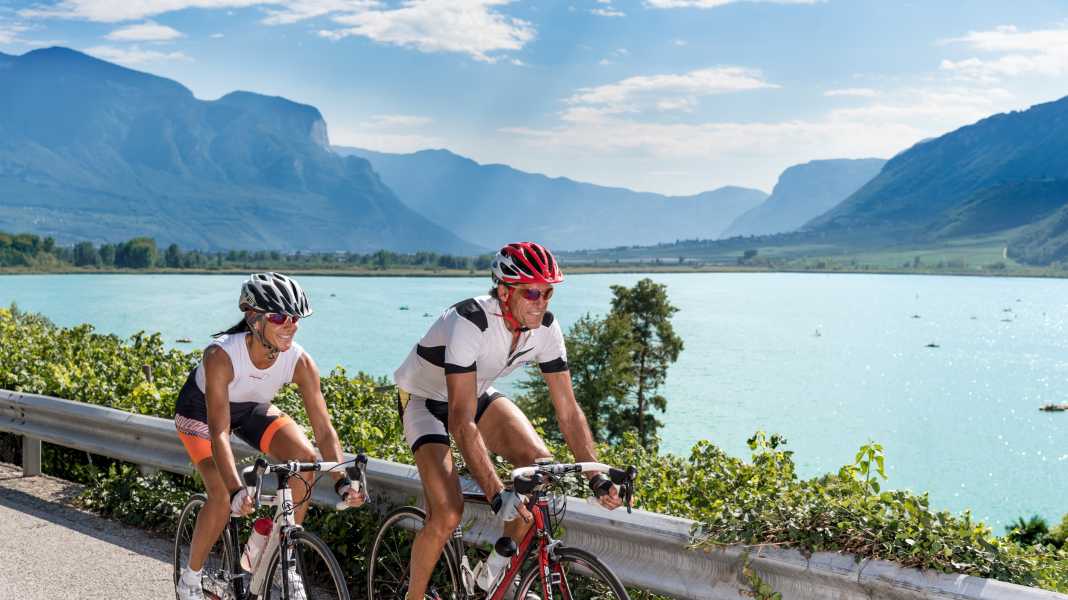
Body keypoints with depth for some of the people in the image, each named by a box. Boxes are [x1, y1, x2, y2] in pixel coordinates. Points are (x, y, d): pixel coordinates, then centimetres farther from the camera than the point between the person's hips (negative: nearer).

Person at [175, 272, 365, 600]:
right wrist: (237, 490, -56)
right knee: (222, 495, -23)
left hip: (253, 409, 4)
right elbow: (219, 433, -44)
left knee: (304, 457, -22)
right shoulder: (221, 355, -38)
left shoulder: (300, 361, -28)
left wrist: (342, 481, -41)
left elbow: (324, 430, -27)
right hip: (201, 409, -3)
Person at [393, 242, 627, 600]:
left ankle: (496, 571, 2)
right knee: (448, 514, -21)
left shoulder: (546, 328, -18)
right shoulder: (469, 323, -37)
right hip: (424, 400, -6)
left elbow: (568, 410, -13)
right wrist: (496, 493, -47)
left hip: (478, 395, 6)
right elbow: (462, 421, -41)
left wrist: (598, 477, -23)